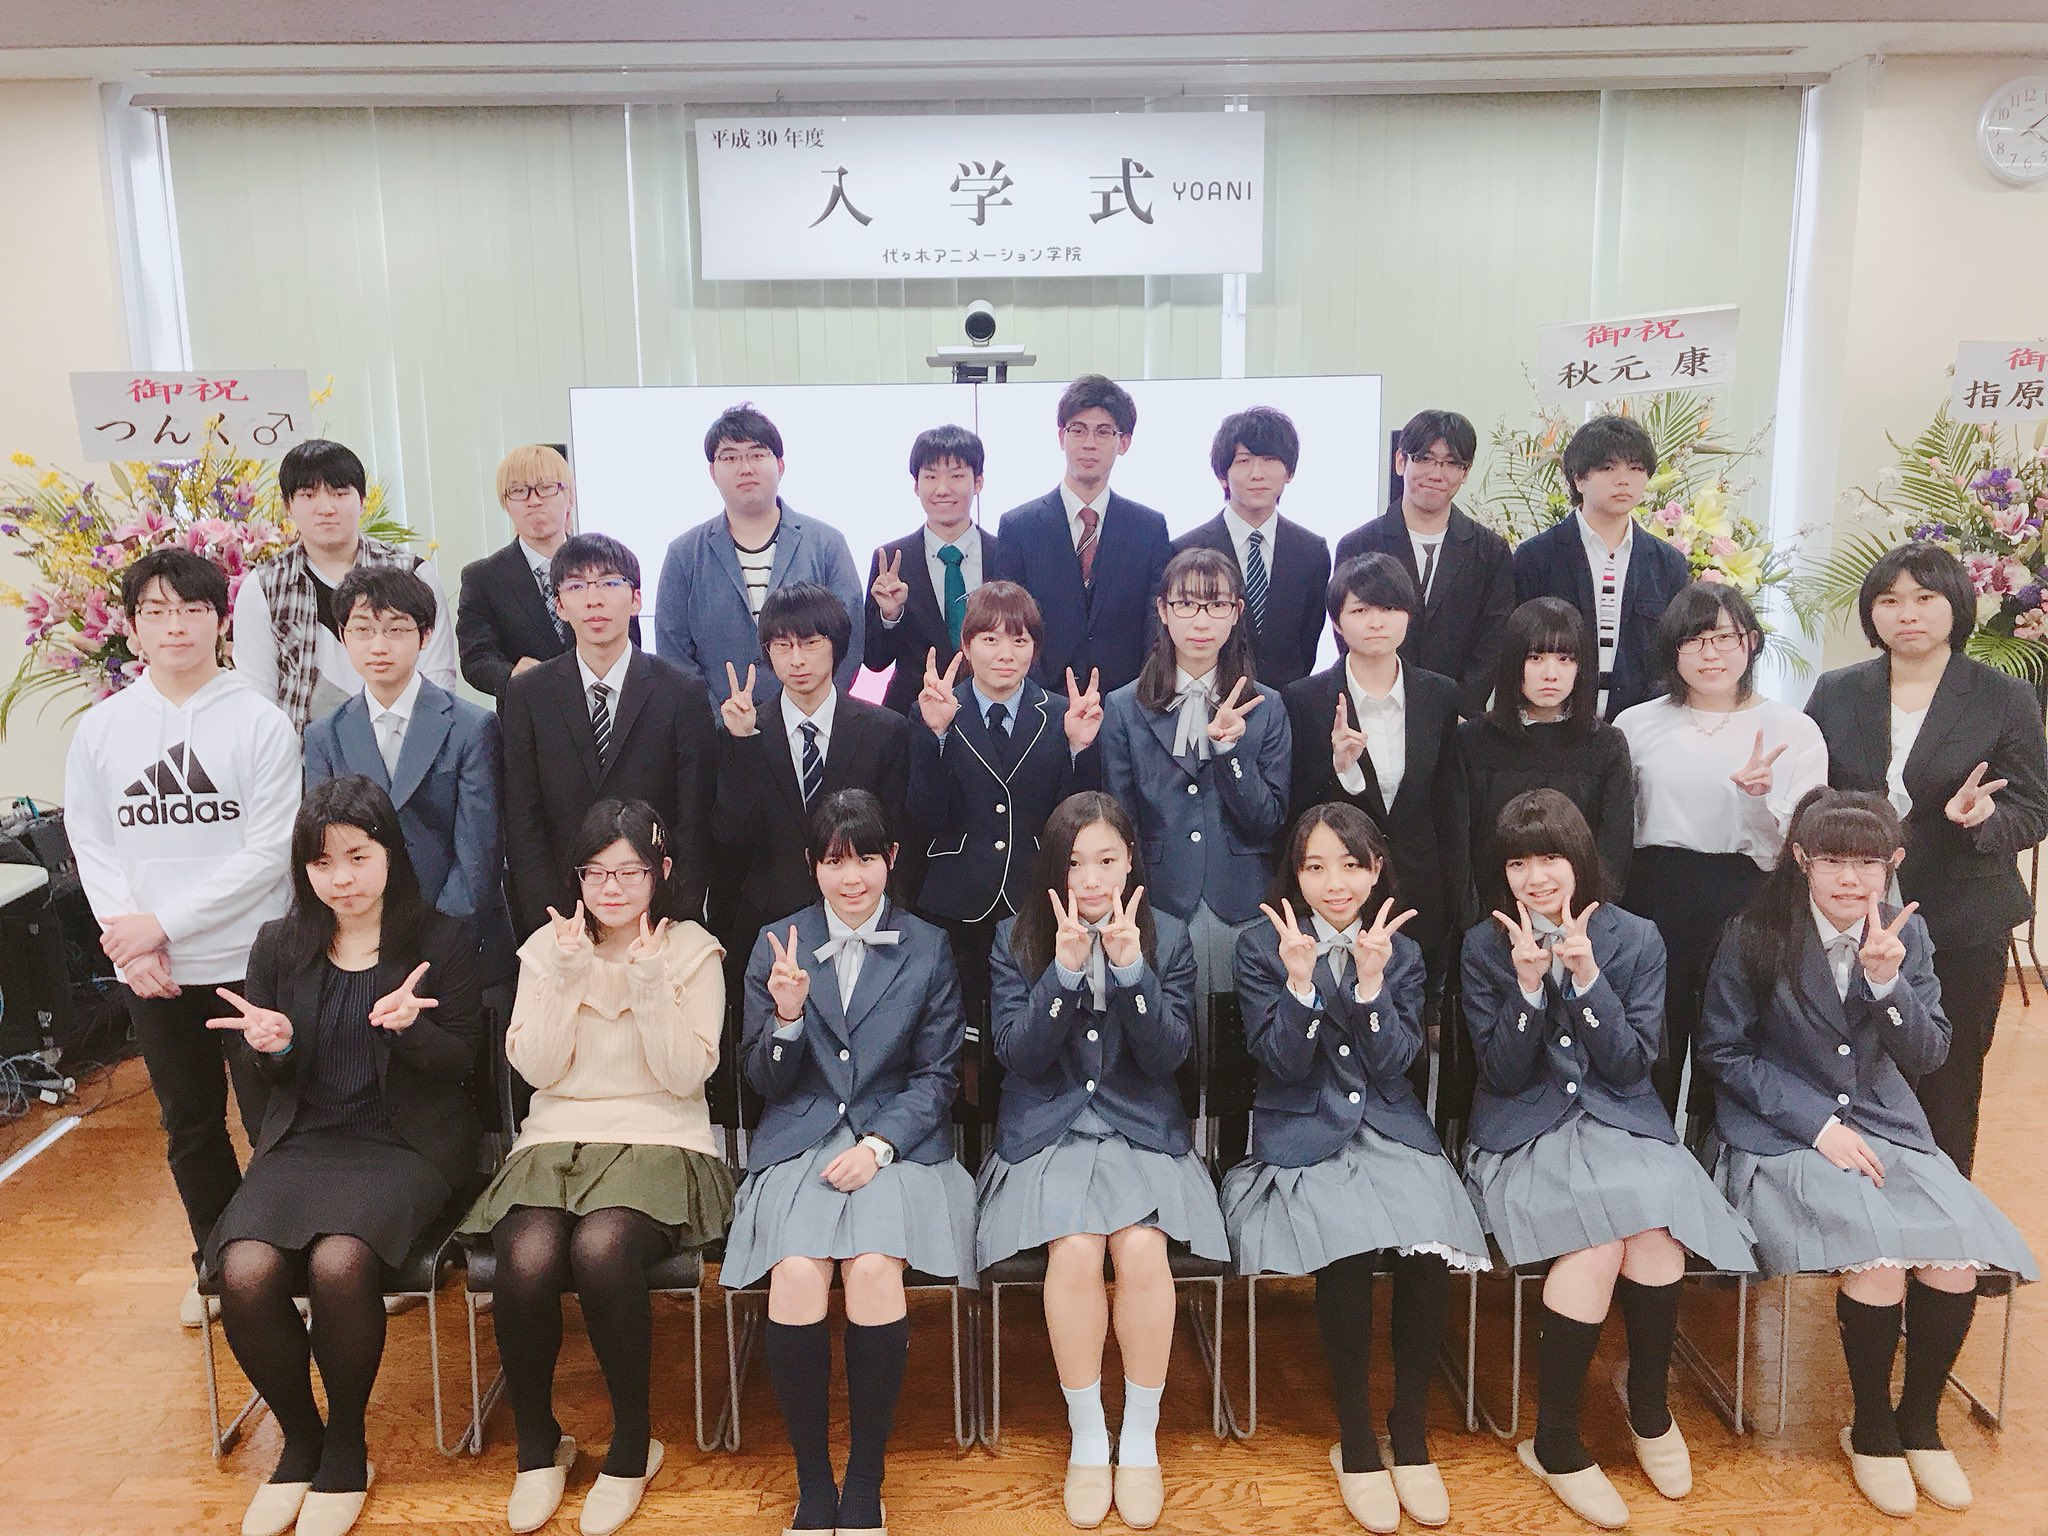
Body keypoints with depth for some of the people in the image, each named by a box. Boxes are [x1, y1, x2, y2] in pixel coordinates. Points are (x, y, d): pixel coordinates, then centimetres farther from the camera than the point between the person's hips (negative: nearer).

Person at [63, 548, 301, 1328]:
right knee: (189, 1125, 17)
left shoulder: (260, 722, -10)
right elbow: (91, 847, 3)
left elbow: (269, 851, -13)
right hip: (151, 971, 4)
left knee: (272, 1120, 4)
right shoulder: (100, 728, 2)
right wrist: (132, 942, -8)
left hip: (250, 960, -4)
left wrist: (165, 922, -15)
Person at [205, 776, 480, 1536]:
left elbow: (460, 1065, -2)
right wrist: (272, 1044, -11)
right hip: (303, 1139, 4)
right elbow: (275, 1074, 14)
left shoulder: (441, 943, 0)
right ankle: (300, 1441, 3)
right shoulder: (279, 945, 9)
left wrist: (408, 1026, -23)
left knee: (339, 1262, -31)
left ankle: (346, 1447, -3)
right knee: (245, 1271, -25)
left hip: (406, 1143, -3)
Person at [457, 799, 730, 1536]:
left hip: (660, 1143, -2)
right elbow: (536, 1068, 1)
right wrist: (567, 977, -11)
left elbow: (687, 1075, -6)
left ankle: (633, 1445, -8)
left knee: (600, 1249, -34)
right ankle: (537, 1445, -1)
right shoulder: (546, 948, 9)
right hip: (558, 1139, 2)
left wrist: (650, 985, -17)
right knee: (526, 1262, -29)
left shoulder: (693, 950, 2)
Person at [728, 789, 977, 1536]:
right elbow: (766, 1083, 8)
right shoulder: (776, 945, 9)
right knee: (797, 1277, -26)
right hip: (799, 1142, 1)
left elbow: (936, 1076, 5)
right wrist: (786, 1014, -12)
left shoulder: (928, 949, 7)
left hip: (897, 1143, -1)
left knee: (874, 1271, -28)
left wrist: (878, 1145, -11)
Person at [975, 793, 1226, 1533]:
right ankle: (1087, 1437, -6)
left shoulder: (1167, 937, 2)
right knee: (1075, 1251, -27)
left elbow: (1169, 1055, -6)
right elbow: (1018, 1054, -6)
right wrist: (1064, 969, -19)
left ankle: (1140, 1436, -6)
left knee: (1142, 1248, -27)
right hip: (1048, 1132, 0)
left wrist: (1130, 966, -20)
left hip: (1142, 1131, 0)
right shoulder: (1016, 938, 1)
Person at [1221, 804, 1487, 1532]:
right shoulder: (1261, 947, -1)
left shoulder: (1402, 952, 7)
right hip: (1303, 1137, -2)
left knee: (1430, 1249, -26)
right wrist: (1301, 980, -20)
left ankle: (1411, 1430, -3)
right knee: (1347, 1253, -30)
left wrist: (1370, 980, -16)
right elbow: (1283, 1064, -7)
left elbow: (1393, 1063, -3)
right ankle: (1355, 1439, -8)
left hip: (1389, 1129, 3)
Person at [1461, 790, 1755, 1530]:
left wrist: (1587, 978, -16)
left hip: (1619, 1124, 2)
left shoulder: (1635, 939, 2)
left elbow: (1631, 1066, -3)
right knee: (1597, 1241, -29)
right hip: (1525, 1133, -1)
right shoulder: (1486, 946, 0)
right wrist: (1528, 985, -17)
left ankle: (1648, 1399, 3)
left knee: (1654, 1231, -29)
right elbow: (1502, 1075, -3)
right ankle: (1555, 1442, -9)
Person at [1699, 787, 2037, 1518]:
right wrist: (1817, 1124, -13)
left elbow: (1926, 1055, 3)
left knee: (1957, 1261, -20)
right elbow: (1724, 1051, -4)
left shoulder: (1907, 934, 4)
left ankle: (1920, 1419, 8)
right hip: (1782, 1136, -4)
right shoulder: (1754, 936, -8)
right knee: (1878, 1259, -27)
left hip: (1887, 1128, 4)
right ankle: (1871, 1428, 0)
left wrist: (1887, 981, -16)